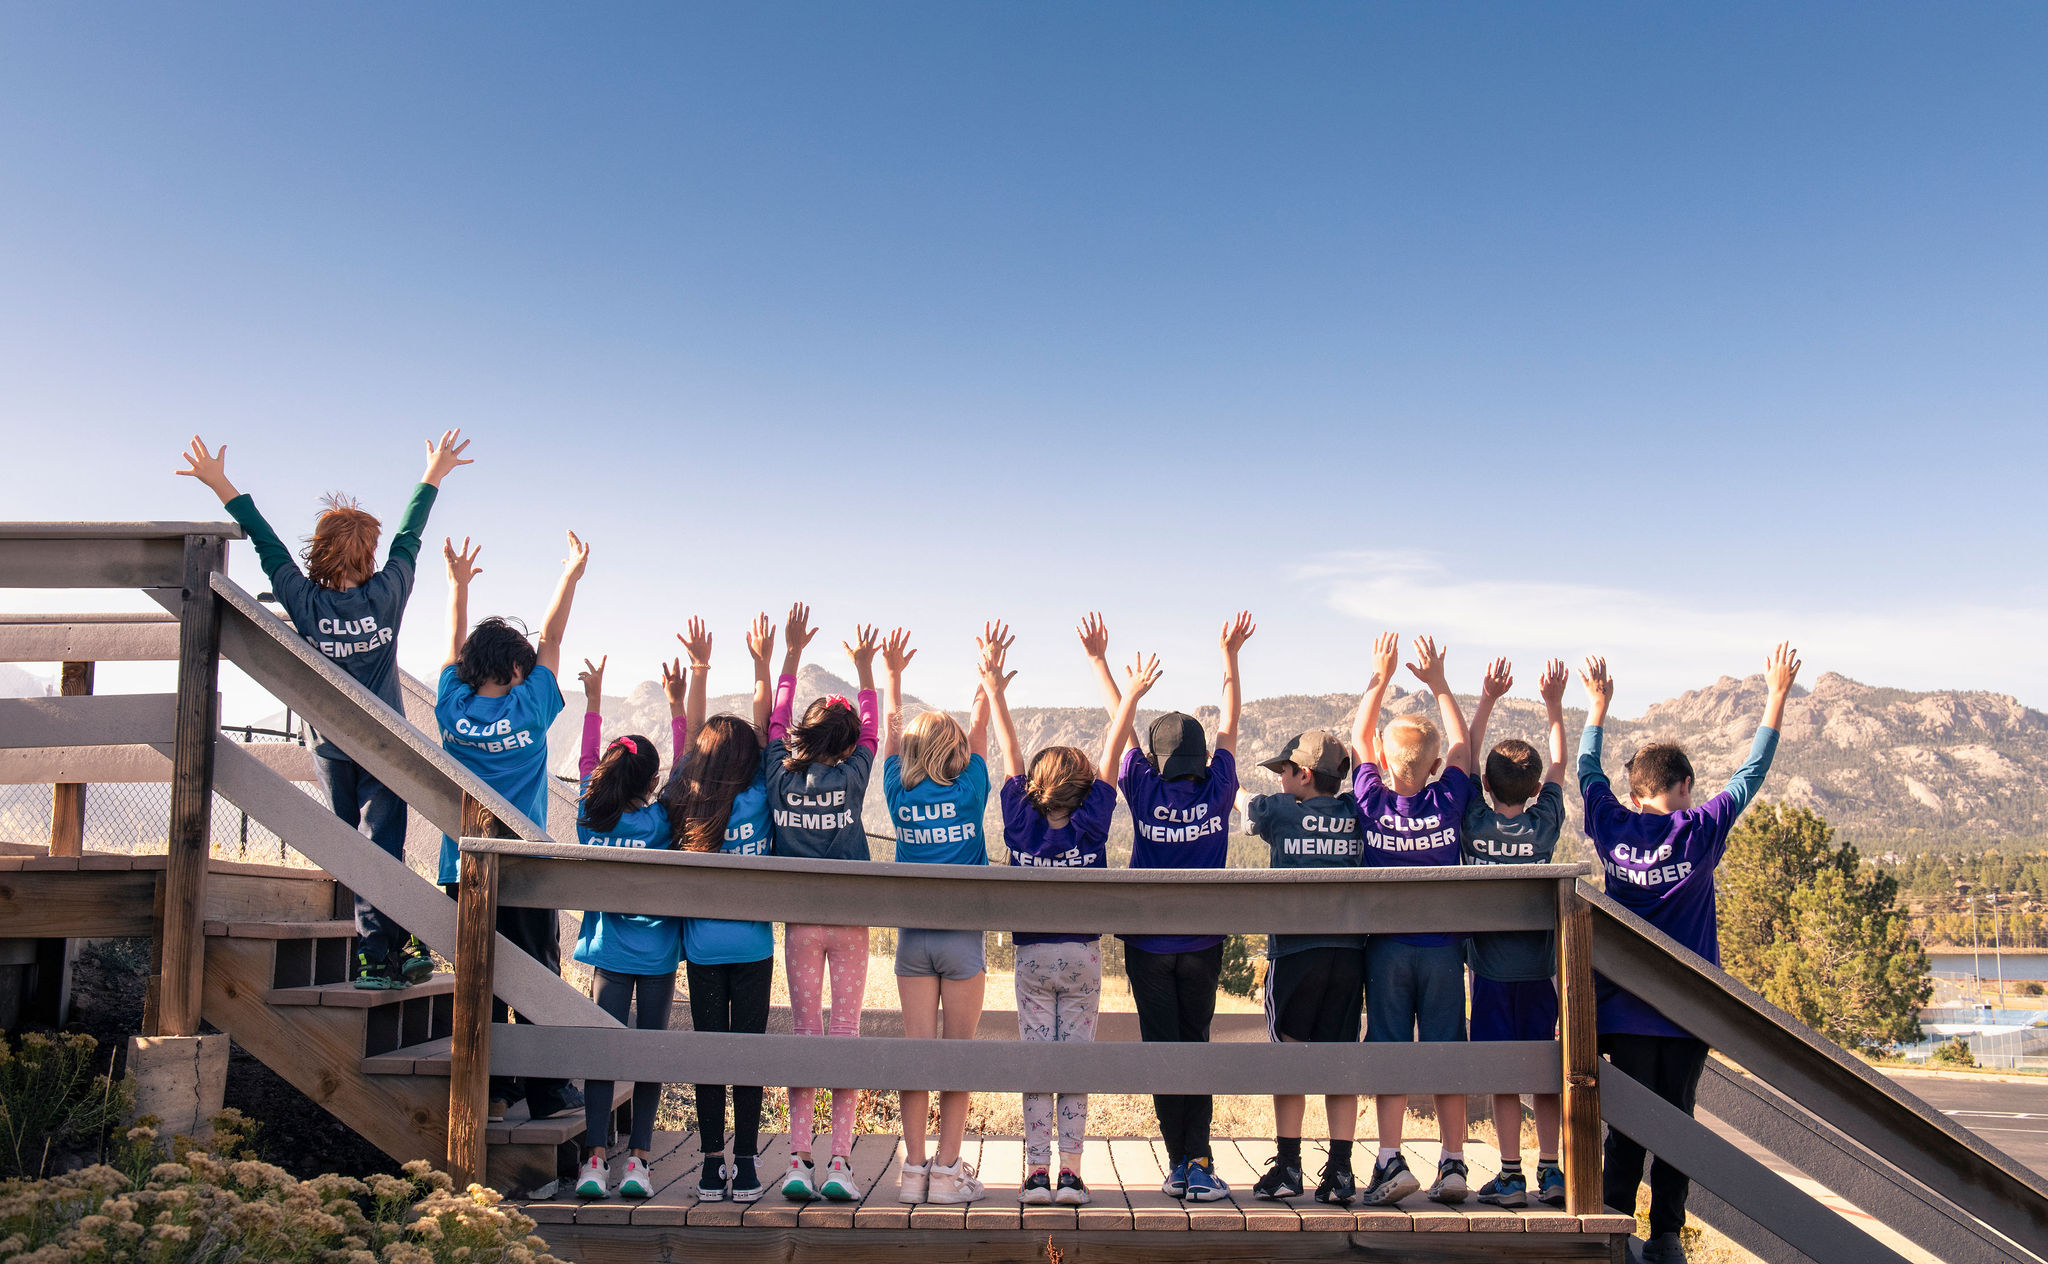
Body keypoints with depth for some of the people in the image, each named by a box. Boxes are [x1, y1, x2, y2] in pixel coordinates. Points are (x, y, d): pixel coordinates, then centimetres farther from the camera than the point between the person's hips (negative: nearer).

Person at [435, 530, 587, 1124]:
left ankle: (488, 1091, 13)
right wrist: (571, 574, 13)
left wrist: (459, 582, 25)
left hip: (465, 869, 3)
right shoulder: (529, 708, -6)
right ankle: (548, 1092, 9)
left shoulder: (453, 708, 0)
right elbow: (551, 639, 4)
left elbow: (455, 645, 15)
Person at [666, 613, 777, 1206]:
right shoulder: (756, 801, -8)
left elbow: (692, 736, 7)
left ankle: (712, 1165, 8)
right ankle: (745, 1165, 5)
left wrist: (698, 670, 12)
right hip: (752, 946, -1)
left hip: (702, 948, 1)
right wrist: (762, 665, 6)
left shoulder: (688, 802, -4)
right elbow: (764, 731, 1)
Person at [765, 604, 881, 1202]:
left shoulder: (780, 776, -3)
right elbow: (871, 730, 10)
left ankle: (798, 1162, 4)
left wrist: (792, 653, 19)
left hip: (800, 922, 2)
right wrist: (864, 665, 18)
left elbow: (776, 721, 12)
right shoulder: (850, 777, -7)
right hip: (850, 921, -2)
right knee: (846, 1033, 2)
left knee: (805, 1034, 7)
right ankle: (839, 1163, 1)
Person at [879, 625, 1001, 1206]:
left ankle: (915, 1168, 6)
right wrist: (989, 671, 15)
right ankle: (948, 1170, 3)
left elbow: (892, 731, 12)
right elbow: (979, 728, 6)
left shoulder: (900, 794, 0)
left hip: (913, 936, 3)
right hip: (963, 936, -2)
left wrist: (892, 674, 23)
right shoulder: (968, 792, -6)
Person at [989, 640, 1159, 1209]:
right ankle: (1070, 1172, 3)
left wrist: (996, 693, 3)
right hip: (1083, 956, 0)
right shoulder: (1091, 824, -10)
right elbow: (1111, 756, -8)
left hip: (1032, 957, 1)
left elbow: (1010, 756, -3)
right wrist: (1131, 695, -4)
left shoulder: (1021, 825, -8)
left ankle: (1037, 1171, 4)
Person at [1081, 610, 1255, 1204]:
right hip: (1202, 943, 1)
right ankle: (1198, 1162, 1)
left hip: (1149, 943, -1)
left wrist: (1099, 659, 8)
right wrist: (1230, 654, 12)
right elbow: (1229, 724, 5)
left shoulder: (1145, 791, -8)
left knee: (1163, 1047, 4)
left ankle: (1180, 1164, 4)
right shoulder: (1217, 792, -5)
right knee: (1196, 1045, 10)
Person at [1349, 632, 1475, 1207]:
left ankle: (1390, 1160, -5)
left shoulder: (1373, 804, -7)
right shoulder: (1447, 803, -6)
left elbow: (1360, 739, 6)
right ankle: (1453, 1163, 7)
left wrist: (1381, 679, 9)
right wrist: (1438, 684, 10)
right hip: (1443, 946, 1)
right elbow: (1462, 745, 9)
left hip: (1387, 947, -1)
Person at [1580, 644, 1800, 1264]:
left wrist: (1600, 701, 25)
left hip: (1625, 1003, 2)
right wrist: (1777, 695, 7)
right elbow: (1751, 773, 1)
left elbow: (1587, 769, 16)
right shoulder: (1698, 831, -7)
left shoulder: (1612, 827, -1)